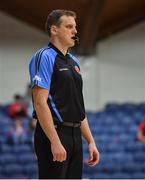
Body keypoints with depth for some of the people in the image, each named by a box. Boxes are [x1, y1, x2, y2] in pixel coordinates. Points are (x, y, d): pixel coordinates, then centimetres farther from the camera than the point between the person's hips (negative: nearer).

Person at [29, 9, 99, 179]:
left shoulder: (74, 62, 18)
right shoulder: (45, 57, -9)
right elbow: (40, 102, -17)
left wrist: (90, 141, 14)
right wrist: (55, 142, -23)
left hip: (75, 135, 9)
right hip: (53, 135, -9)